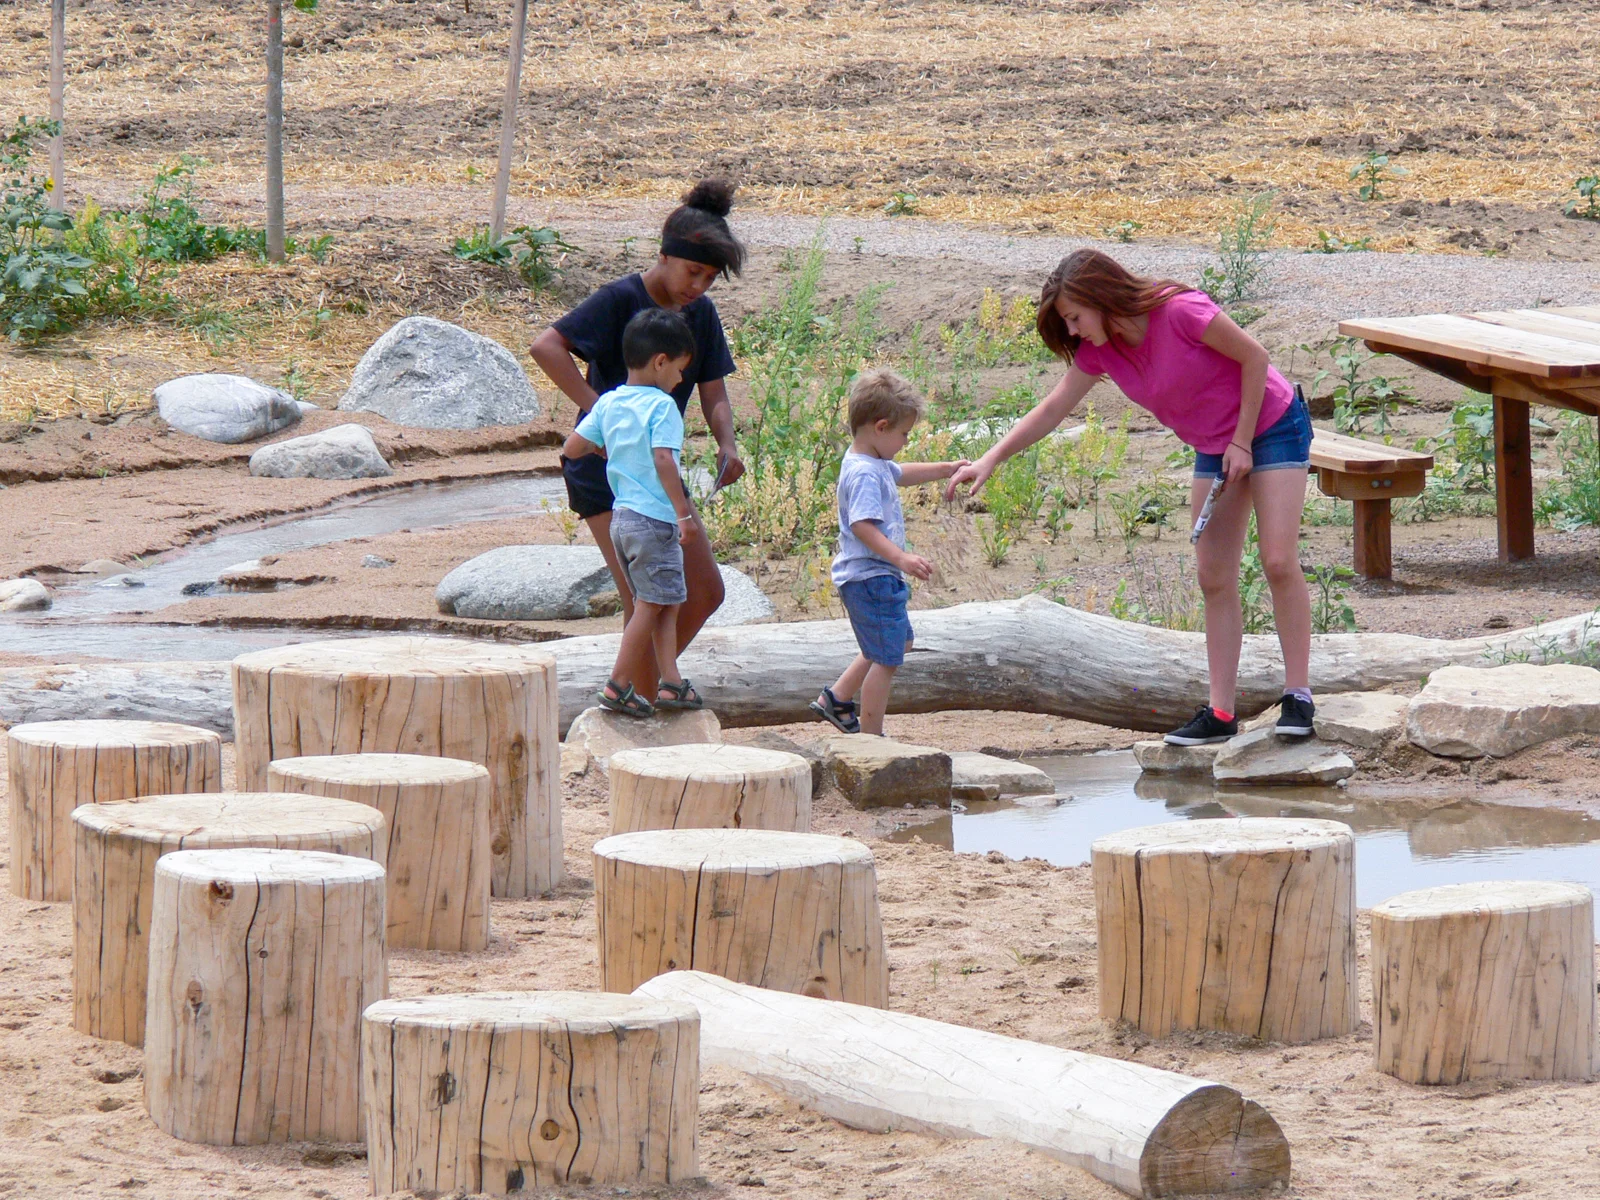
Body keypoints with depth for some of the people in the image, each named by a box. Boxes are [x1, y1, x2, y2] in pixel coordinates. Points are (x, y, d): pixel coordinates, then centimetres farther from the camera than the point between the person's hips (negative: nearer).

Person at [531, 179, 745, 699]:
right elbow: (545, 346, -25)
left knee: (706, 593, 9)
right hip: (604, 470, -8)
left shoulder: (700, 314, 6)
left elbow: (713, 394, 7)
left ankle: (645, 683, 25)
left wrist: (727, 444, -14)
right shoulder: (621, 299, -15)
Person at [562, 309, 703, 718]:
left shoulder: (608, 404, 10)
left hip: (621, 516, 8)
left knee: (666, 603, 13)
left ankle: (669, 682, 9)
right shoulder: (661, 406, -12)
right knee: (651, 604, -1)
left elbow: (572, 448, 10)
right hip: (654, 518, -8)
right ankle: (618, 685, 0)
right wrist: (685, 514, -20)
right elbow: (664, 461, -21)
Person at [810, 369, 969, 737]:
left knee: (900, 642, 27)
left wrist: (946, 469, 36)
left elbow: (901, 474, 33)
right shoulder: (864, 474, -23)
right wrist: (901, 558, -42)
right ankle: (870, 737, -1)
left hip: (879, 577, 11)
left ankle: (837, 698, 34)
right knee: (887, 658, -7)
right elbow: (863, 526, -33)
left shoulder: (876, 464, 11)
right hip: (870, 579, -11)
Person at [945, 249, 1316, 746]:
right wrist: (989, 461, -9)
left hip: (1273, 427, -7)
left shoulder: (1180, 312, -28)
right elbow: (1051, 411, -1)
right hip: (1214, 448, 7)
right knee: (1214, 576, 1)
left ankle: (1298, 695, -10)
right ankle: (1220, 711, 0)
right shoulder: (1100, 350, -7)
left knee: (1279, 560, -16)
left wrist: (1242, 441, -16)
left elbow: (1254, 355, -20)